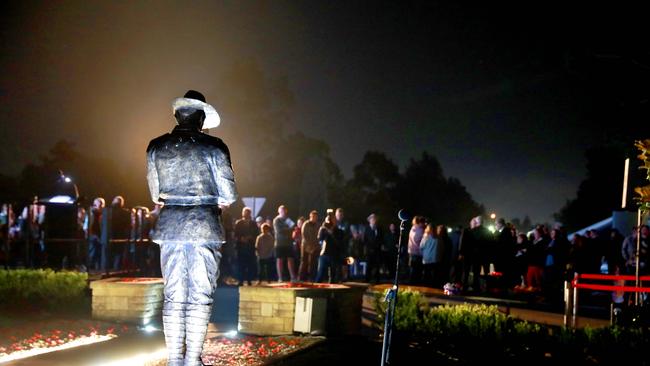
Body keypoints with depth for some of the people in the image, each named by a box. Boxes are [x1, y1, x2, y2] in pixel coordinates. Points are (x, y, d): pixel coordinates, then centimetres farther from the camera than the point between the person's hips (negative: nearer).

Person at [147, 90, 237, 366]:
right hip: (204, 227, -3)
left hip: (169, 227, 3)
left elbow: (156, 194, 12)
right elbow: (228, 197, -3)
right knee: (200, 297, 2)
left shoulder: (156, 147, 6)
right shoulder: (213, 146, -6)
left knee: (173, 297, 8)